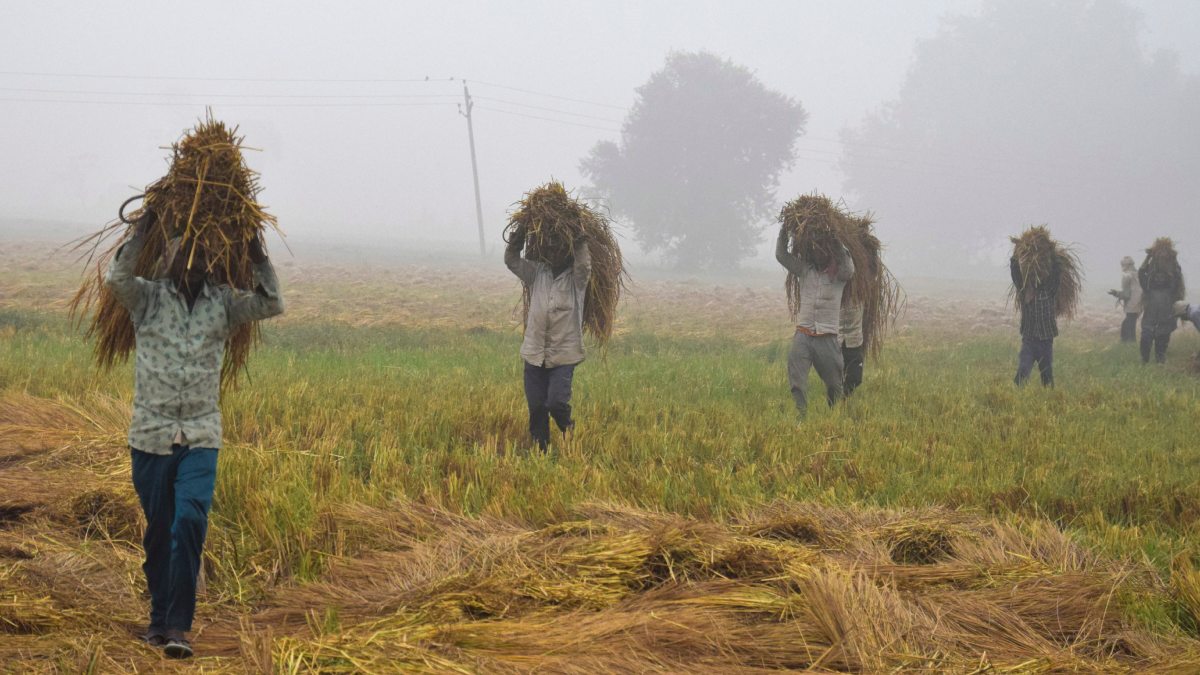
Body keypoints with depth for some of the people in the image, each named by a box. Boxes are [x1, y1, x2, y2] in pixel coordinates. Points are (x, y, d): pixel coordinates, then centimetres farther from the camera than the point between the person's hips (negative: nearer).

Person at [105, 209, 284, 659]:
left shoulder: (222, 303, 6)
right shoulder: (148, 298, 0)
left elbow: (272, 305, -2)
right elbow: (115, 280, -19)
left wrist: (257, 255, -6)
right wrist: (143, 230, -17)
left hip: (201, 439, 0)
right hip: (150, 436, 0)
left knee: (190, 522, -15)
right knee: (158, 531, 9)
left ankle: (178, 626, -15)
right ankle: (160, 618, 24)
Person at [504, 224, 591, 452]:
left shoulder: (577, 279, -1)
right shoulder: (537, 273, 10)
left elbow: (584, 264, -22)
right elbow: (512, 261, 3)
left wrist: (580, 241, -24)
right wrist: (518, 236, -8)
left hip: (564, 355, -4)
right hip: (534, 354, 4)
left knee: (556, 403, -13)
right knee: (536, 407, 7)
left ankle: (567, 426, 20)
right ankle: (540, 449, 20)